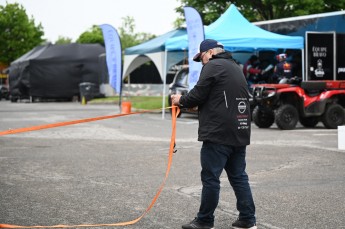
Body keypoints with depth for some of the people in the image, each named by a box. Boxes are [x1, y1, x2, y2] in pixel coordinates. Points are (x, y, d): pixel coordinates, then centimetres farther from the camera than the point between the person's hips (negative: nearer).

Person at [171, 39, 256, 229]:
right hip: (239, 133, 9)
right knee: (239, 177, 12)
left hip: (218, 134, -9)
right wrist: (187, 101, 21)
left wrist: (181, 100, 9)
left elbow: (198, 95, -10)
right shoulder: (236, 67, 21)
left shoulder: (213, 66, -7)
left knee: (210, 178, -2)